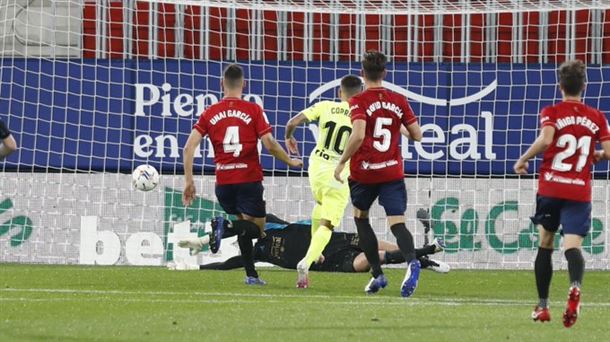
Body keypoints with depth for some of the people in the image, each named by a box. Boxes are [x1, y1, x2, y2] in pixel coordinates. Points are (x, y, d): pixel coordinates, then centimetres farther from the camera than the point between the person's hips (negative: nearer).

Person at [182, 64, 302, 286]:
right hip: (249, 179, -4)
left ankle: (251, 274, 14)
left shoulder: (210, 113, 6)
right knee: (257, 228, 2)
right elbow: (269, 144, -9)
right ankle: (226, 226, -29)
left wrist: (189, 181, 4)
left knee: (244, 225, 23)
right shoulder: (253, 110, -2)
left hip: (223, 182, 4)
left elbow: (189, 147, -1)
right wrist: (290, 161, 9)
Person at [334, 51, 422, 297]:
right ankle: (412, 261, -36)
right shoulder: (398, 101, 5)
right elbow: (417, 135, 7)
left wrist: (341, 163, -12)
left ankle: (377, 274, 16)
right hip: (392, 172, 2)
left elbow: (358, 135, -22)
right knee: (397, 223, -5)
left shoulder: (359, 101, -7)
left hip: (363, 173, -2)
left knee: (360, 217, 21)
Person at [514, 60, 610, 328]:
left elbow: (545, 139, -20)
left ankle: (542, 306, 20)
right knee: (572, 245, -9)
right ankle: (575, 286, -43)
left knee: (545, 243, 17)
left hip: (550, 186, 0)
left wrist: (522, 160, -6)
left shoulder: (551, 113, -1)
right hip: (580, 191, 0)